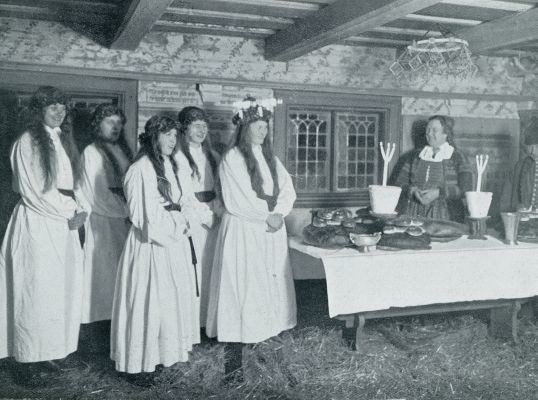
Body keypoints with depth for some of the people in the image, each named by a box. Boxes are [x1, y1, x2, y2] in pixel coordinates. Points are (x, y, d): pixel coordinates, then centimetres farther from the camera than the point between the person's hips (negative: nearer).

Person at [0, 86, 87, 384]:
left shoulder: (64, 140, 14)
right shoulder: (27, 142, -9)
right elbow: (34, 191, -12)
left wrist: (80, 210, -1)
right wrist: (68, 214, -10)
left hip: (64, 224, 7)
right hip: (38, 224, -7)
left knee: (62, 289, 8)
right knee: (37, 290, -2)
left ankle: (51, 348, 20)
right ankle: (31, 359, 9)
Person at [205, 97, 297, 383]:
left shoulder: (271, 159, 14)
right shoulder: (231, 159, -6)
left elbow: (288, 191, 8)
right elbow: (236, 201, -13)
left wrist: (278, 214, -10)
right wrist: (266, 216, -11)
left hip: (271, 231, 6)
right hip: (242, 232, -6)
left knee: (269, 285, 6)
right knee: (241, 287, -6)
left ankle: (264, 333, 15)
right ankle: (233, 359, -2)